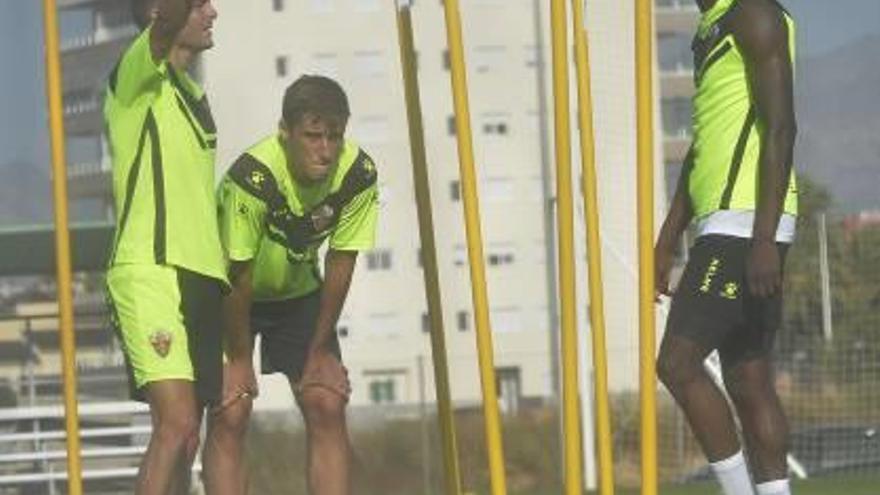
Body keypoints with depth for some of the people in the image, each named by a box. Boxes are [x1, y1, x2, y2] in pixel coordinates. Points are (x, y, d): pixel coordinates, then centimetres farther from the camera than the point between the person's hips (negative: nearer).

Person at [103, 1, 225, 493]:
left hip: (201, 277, 8)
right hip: (149, 273, -8)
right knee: (177, 423, -21)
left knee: (184, 436, 7)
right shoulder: (136, 79, -4)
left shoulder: (194, 94, 21)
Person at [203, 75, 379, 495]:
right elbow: (238, 275, -26)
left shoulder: (359, 175, -23)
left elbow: (340, 263, -12)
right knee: (230, 413, -14)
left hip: (298, 291, 4)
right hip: (228, 295, -4)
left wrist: (321, 349, -5)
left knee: (327, 406, -6)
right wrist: (238, 360, -17)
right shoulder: (253, 177, -36)